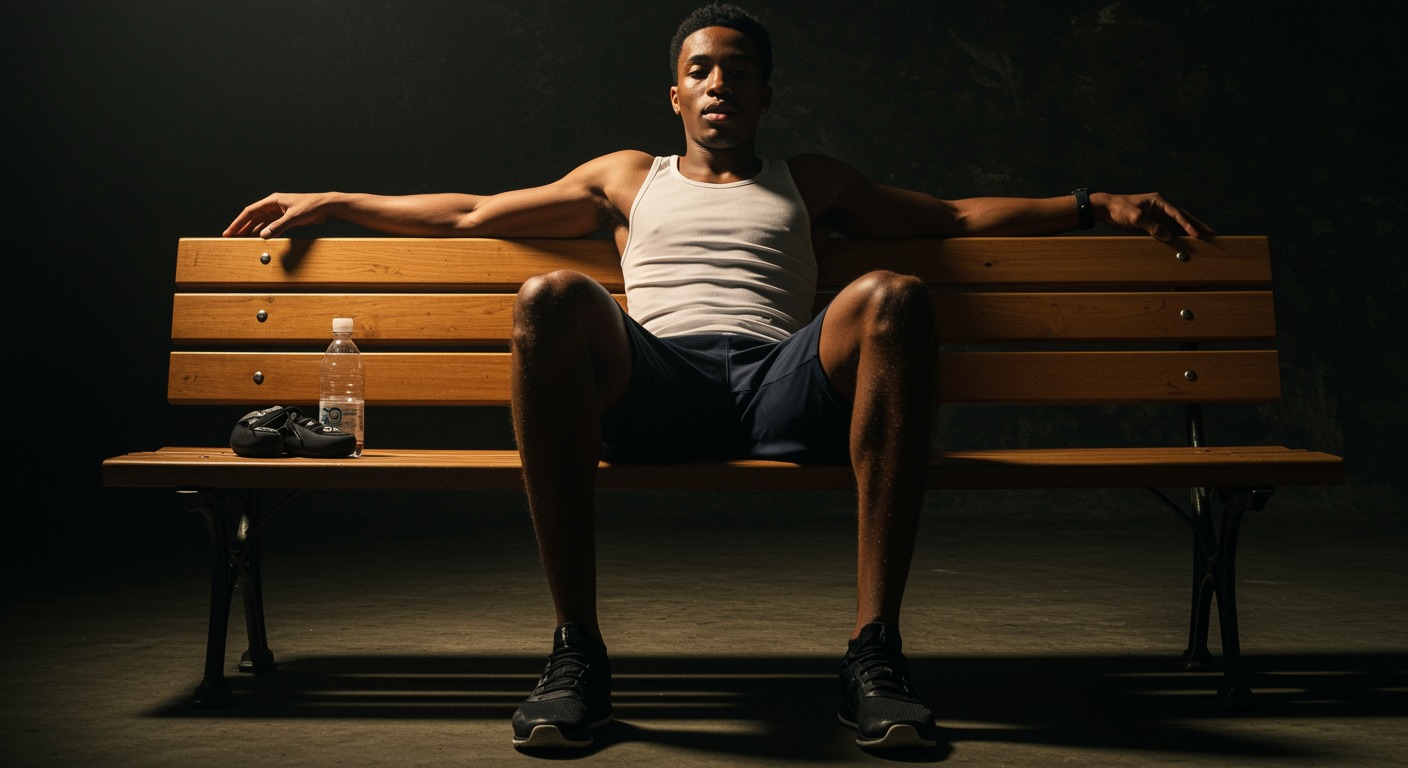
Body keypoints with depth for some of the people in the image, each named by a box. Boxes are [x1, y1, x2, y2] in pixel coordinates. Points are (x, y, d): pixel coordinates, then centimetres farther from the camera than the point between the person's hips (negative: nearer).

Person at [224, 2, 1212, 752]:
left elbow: (958, 214, 28)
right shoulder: (628, 177, 33)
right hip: (652, 387, 0)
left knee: (894, 298, -30)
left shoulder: (812, 182, 33)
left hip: (781, 386, 1)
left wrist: (1094, 204, 19)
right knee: (554, 297, -31)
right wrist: (332, 201, 30)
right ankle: (578, 650, -31)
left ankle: (875, 650, -34)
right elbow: (470, 214, 32)